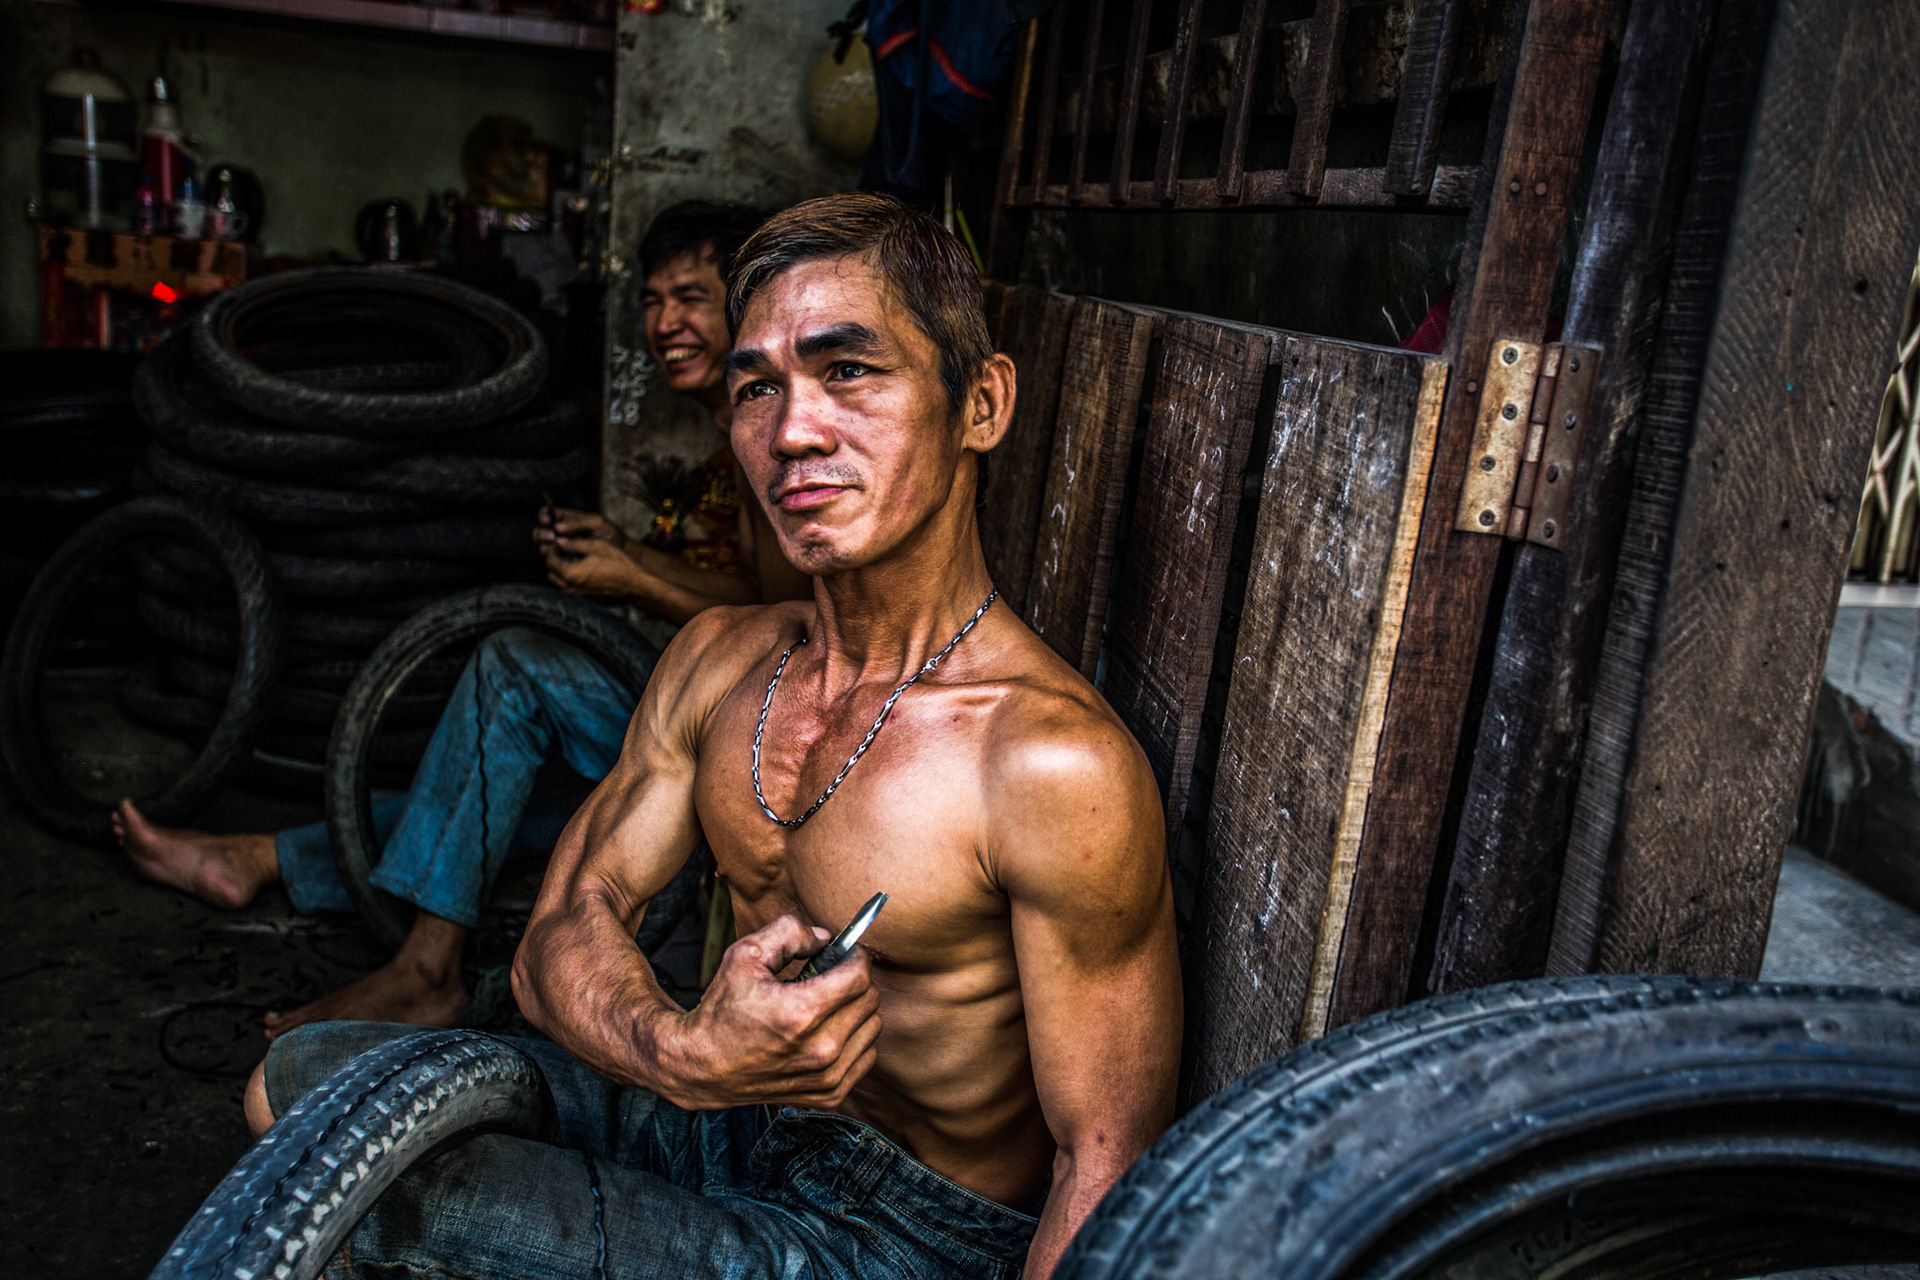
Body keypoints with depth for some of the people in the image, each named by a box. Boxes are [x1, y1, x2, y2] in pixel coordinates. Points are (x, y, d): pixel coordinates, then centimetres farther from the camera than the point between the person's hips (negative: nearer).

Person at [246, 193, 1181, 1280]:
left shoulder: (1056, 765, -26)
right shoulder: (717, 660, -2)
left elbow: (1108, 1170, -21)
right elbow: (564, 930, -4)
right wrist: (681, 1051, -26)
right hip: (719, 1118, 6)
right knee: (300, 1086, 4)